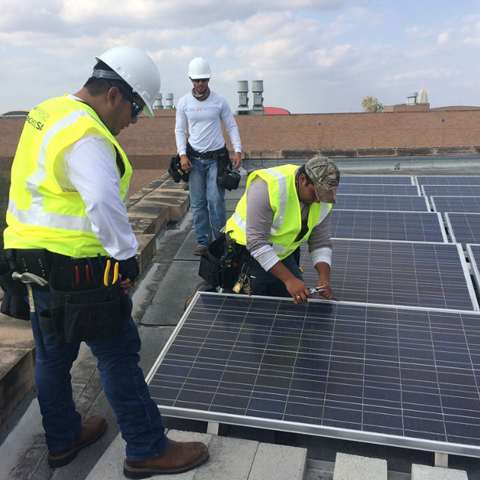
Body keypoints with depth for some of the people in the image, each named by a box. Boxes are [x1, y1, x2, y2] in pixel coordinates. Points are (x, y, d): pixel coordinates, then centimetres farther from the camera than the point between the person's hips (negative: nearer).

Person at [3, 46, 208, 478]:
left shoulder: (47, 113, 12)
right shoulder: (85, 134, -21)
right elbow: (104, 202, -33)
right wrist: (127, 256, -22)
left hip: (35, 255, 10)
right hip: (73, 264, -10)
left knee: (53, 351, 20)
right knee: (118, 353, 1)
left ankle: (63, 438, 39)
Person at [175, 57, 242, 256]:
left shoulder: (219, 101, 1)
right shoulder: (184, 102, 5)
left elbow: (231, 127, 5)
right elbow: (180, 130, 8)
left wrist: (238, 151, -7)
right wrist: (182, 154, -5)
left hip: (216, 157, -2)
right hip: (194, 158, 2)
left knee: (215, 199, -9)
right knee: (197, 202, 2)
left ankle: (221, 239, 7)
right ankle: (203, 241, 12)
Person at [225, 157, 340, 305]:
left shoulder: (322, 201, -8)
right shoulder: (266, 187, -31)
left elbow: (320, 243, -1)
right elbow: (257, 243, -32)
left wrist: (324, 278, -19)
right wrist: (289, 279, -34)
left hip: (283, 256, 7)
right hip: (248, 253, -6)